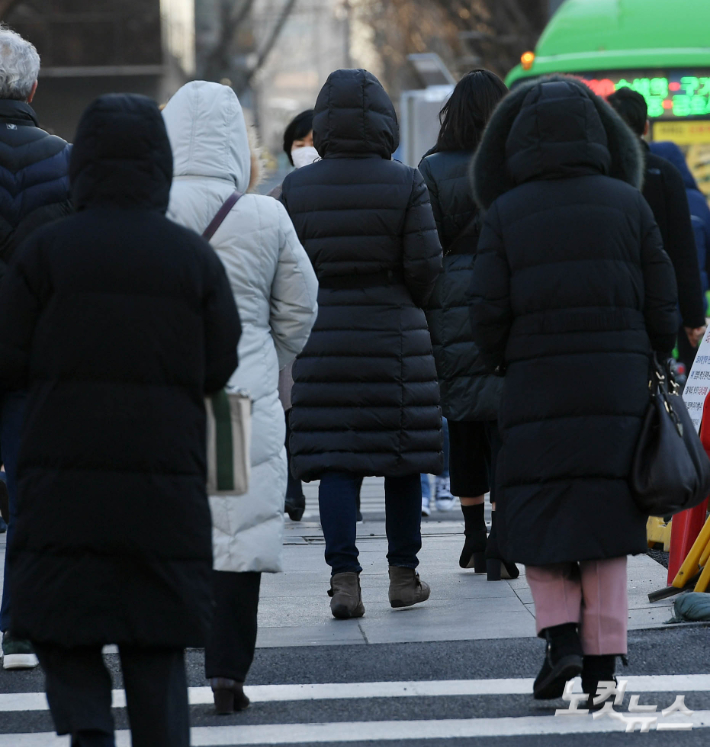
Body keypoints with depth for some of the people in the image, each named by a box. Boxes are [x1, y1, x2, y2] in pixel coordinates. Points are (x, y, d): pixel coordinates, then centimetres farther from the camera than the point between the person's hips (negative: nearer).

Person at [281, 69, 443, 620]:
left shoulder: (297, 187, -1)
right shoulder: (405, 184, -7)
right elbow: (425, 265, -7)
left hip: (321, 338, 1)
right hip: (394, 336, -1)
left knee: (334, 460, 2)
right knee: (402, 456, 10)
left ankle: (344, 579, -7)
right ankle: (404, 575, 17)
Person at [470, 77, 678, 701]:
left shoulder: (506, 215, -2)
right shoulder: (628, 204, 1)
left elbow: (488, 311, -5)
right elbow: (661, 302, 2)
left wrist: (503, 366, 13)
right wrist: (649, 363, 16)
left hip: (537, 384, -1)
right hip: (618, 384, 1)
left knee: (538, 515, 9)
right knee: (605, 510, 6)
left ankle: (561, 635, -7)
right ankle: (603, 658, 4)